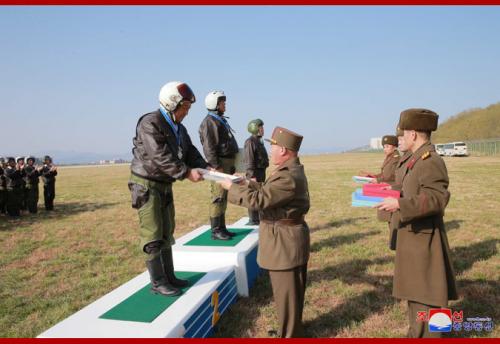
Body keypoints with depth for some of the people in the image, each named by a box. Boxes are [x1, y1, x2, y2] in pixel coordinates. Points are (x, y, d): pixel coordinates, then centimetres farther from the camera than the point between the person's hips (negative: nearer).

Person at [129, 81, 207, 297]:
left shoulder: (179, 129, 9)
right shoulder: (150, 124, -19)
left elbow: (190, 152, 7)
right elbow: (161, 158, -28)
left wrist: (206, 168, -10)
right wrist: (186, 173, -30)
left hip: (164, 185, 9)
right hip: (146, 185, -9)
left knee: (166, 233, 15)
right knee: (152, 235, -3)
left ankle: (169, 276, 26)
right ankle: (157, 282, 8)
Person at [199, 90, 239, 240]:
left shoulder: (221, 120, 21)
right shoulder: (209, 122, -10)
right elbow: (209, 147, -18)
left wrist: (231, 166, 22)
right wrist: (217, 167, -23)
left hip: (227, 163, 10)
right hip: (219, 164, -10)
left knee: (223, 197, 13)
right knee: (218, 197, -8)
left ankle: (222, 228, 20)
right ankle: (215, 231, -2)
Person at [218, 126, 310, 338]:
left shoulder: (288, 177, -26)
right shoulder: (291, 170, 10)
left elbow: (258, 200, -26)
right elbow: (268, 191, 16)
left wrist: (232, 187, -13)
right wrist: (247, 183, 9)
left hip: (284, 241, -11)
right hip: (287, 239, 11)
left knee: (286, 292, 4)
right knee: (290, 290, 23)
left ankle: (290, 335, 21)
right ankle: (291, 329, 40)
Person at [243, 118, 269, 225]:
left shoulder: (258, 141, 17)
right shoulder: (250, 142, -13)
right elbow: (249, 160, -19)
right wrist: (252, 176, -22)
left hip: (261, 172, 9)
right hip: (254, 173, -9)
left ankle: (258, 218, 21)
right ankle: (253, 220, 0)